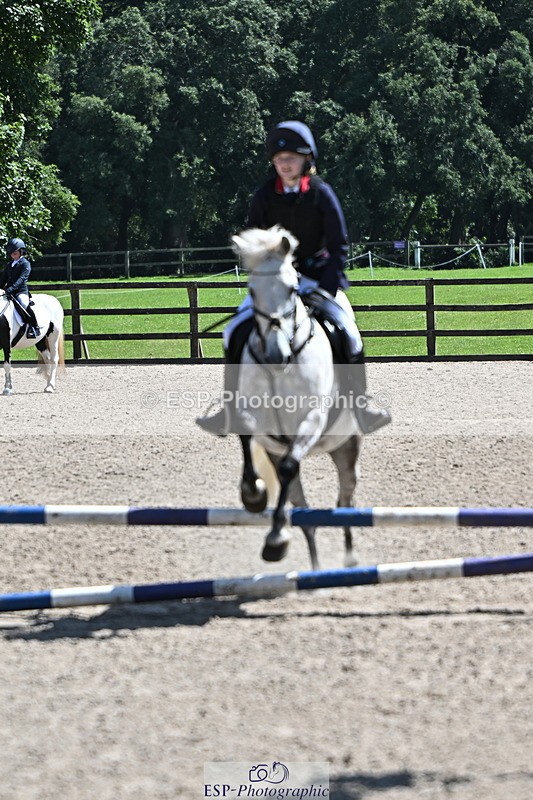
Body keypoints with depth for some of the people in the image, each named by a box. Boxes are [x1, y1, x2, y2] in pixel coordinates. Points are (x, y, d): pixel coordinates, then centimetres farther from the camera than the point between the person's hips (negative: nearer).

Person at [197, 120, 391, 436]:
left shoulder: (321, 194, -9)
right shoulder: (264, 196, -5)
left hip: (317, 276, -2)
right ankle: (230, 411, -6)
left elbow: (339, 245, -7)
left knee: (346, 331, -21)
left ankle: (361, 406, -6)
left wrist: (326, 287, -17)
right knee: (237, 332, -14)